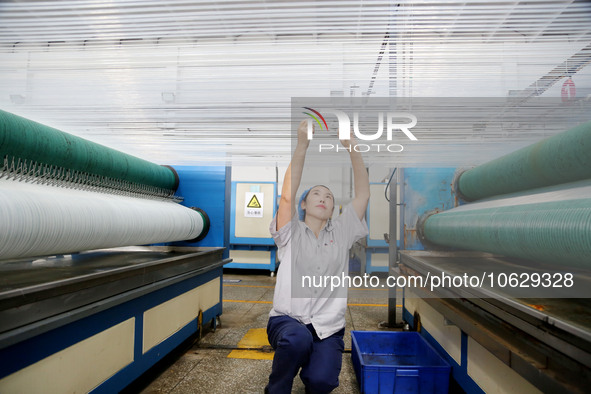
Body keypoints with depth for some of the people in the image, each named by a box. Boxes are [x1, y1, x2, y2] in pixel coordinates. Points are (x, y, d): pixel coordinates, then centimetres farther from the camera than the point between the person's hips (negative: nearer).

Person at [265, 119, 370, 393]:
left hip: (328, 327, 2)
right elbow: (287, 196, -12)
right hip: (287, 319, -1)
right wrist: (301, 147, -20)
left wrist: (351, 148, -9)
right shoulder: (291, 233, 6)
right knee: (297, 339, -36)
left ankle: (312, 364, 14)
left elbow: (363, 195, 1)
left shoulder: (341, 233, 11)